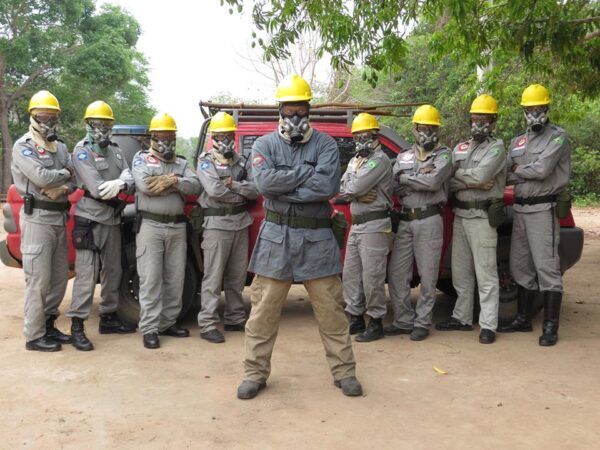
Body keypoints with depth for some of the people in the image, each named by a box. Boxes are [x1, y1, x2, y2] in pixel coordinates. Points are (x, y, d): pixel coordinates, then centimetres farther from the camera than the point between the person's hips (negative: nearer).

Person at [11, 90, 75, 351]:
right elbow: (40, 177, -19)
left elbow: (73, 181, 9)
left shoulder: (60, 147, 16)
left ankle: (48, 326, 23)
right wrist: (65, 173, -2)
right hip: (38, 218, -7)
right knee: (38, 280, -5)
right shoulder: (23, 146, -5)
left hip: (59, 217, 7)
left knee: (59, 277, 11)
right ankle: (34, 336, 3)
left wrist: (61, 188, -13)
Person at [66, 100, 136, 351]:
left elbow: (131, 181, -1)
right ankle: (77, 326, -3)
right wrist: (124, 183, -9)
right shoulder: (82, 151, -7)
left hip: (113, 220, 7)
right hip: (90, 220, -7)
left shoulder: (115, 151, 13)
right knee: (86, 274, -8)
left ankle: (108, 318, 26)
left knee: (112, 272, 14)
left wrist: (121, 183, -23)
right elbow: (97, 189, -19)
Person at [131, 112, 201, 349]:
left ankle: (168, 322, 19)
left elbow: (195, 186, -1)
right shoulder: (141, 158, 4)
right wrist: (176, 182, -7)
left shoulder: (182, 162, 15)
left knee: (175, 278, 8)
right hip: (150, 225, -5)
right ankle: (149, 329, -1)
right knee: (151, 279, -5)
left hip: (177, 226, 5)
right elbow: (144, 185, -15)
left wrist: (172, 181, -17)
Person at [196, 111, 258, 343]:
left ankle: (235, 319, 22)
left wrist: (233, 185, -14)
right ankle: (207, 325, -1)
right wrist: (241, 194, -5)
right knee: (214, 277, -5)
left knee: (237, 276, 12)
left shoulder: (242, 161, 13)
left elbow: (255, 190, 1)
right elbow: (214, 190, -18)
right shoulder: (206, 161, -3)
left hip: (241, 222, 6)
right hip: (217, 223, -6)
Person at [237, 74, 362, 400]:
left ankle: (344, 371, 19)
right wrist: (308, 172, -11)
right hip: (276, 236, 1)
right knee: (263, 309, 5)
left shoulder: (325, 144, 3)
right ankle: (255, 373, 18)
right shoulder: (264, 145, 6)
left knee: (331, 309, 6)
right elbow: (264, 182, -14)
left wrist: (284, 187, -13)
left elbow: (328, 186, -14)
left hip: (316, 237, 0)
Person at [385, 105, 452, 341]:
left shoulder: (444, 155, 2)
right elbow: (394, 187, 1)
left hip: (429, 220, -5)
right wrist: (420, 177, -11)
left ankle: (422, 323, 12)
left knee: (427, 275, 1)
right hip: (404, 220, 5)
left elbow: (432, 182, -16)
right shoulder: (403, 156, 16)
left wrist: (405, 177, -5)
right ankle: (404, 320, 16)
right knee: (396, 273, 5)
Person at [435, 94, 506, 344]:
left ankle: (488, 325, 1)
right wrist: (471, 184, -13)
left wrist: (457, 174, -4)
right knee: (461, 272, 13)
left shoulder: (497, 147, -2)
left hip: (482, 217, -6)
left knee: (486, 274, -4)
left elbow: (481, 174, -20)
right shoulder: (460, 148, 15)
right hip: (459, 215, 6)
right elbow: (447, 181, 2)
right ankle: (462, 317, 24)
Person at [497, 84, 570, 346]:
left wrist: (517, 169, -3)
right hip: (519, 209, 7)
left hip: (543, 210, -7)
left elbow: (542, 169, -17)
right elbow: (503, 174, 6)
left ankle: (550, 327, 0)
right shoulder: (517, 142, 17)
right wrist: (528, 174, -10)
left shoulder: (557, 137, -4)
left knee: (546, 268, -6)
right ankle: (523, 319, 25)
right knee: (520, 266, 13)